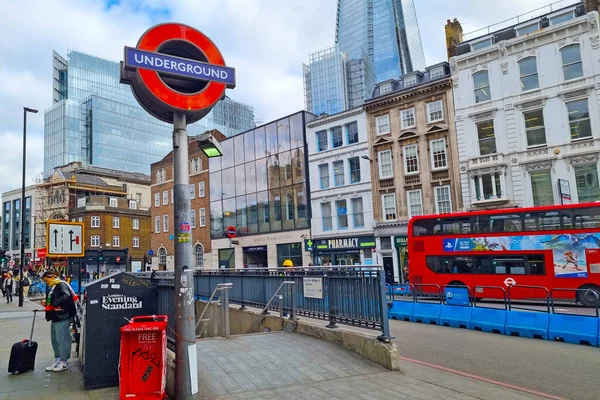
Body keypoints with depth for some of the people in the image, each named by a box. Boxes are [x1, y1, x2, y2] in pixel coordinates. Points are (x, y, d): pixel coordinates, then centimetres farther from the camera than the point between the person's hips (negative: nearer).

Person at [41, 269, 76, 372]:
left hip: (62, 317, -10)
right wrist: (46, 302, 6)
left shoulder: (62, 285, -13)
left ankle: (64, 362, 6)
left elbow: (66, 296, -29)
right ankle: (57, 361, 27)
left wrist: (54, 304, -26)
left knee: (62, 340, -3)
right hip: (55, 317, 10)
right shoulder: (52, 287, 16)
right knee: (55, 340, 16)